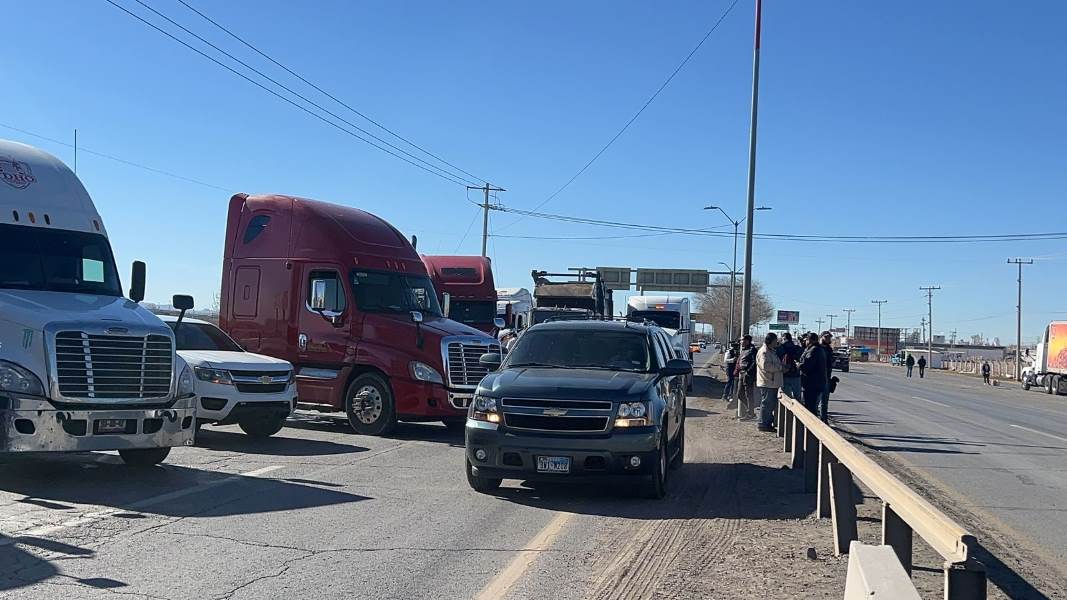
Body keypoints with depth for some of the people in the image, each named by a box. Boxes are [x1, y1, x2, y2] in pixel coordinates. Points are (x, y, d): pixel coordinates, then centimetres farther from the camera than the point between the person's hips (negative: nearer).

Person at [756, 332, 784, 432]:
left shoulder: (772, 351, 20)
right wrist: (780, 368, -18)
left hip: (773, 383, 10)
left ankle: (769, 423, 21)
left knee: (771, 404, 13)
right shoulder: (764, 351, -14)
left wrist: (782, 367, 9)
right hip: (766, 383, -10)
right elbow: (765, 366, -24)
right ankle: (763, 424, 0)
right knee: (766, 403, -5)